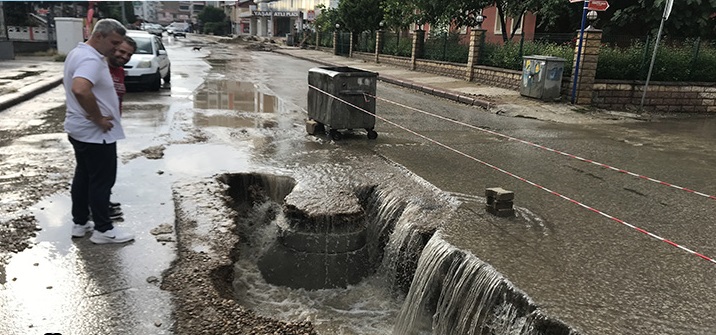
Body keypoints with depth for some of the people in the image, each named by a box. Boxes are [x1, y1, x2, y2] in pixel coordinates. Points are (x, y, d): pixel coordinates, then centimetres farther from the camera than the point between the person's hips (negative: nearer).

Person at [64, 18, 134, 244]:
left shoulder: (78, 53, 12)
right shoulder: (91, 59, -22)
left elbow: (68, 82, 28)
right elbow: (80, 90, -40)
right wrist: (99, 118, -27)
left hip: (79, 129, 10)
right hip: (95, 133, -10)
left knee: (83, 177, 17)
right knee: (101, 181, 0)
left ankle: (79, 224, 28)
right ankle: (103, 230, 11)